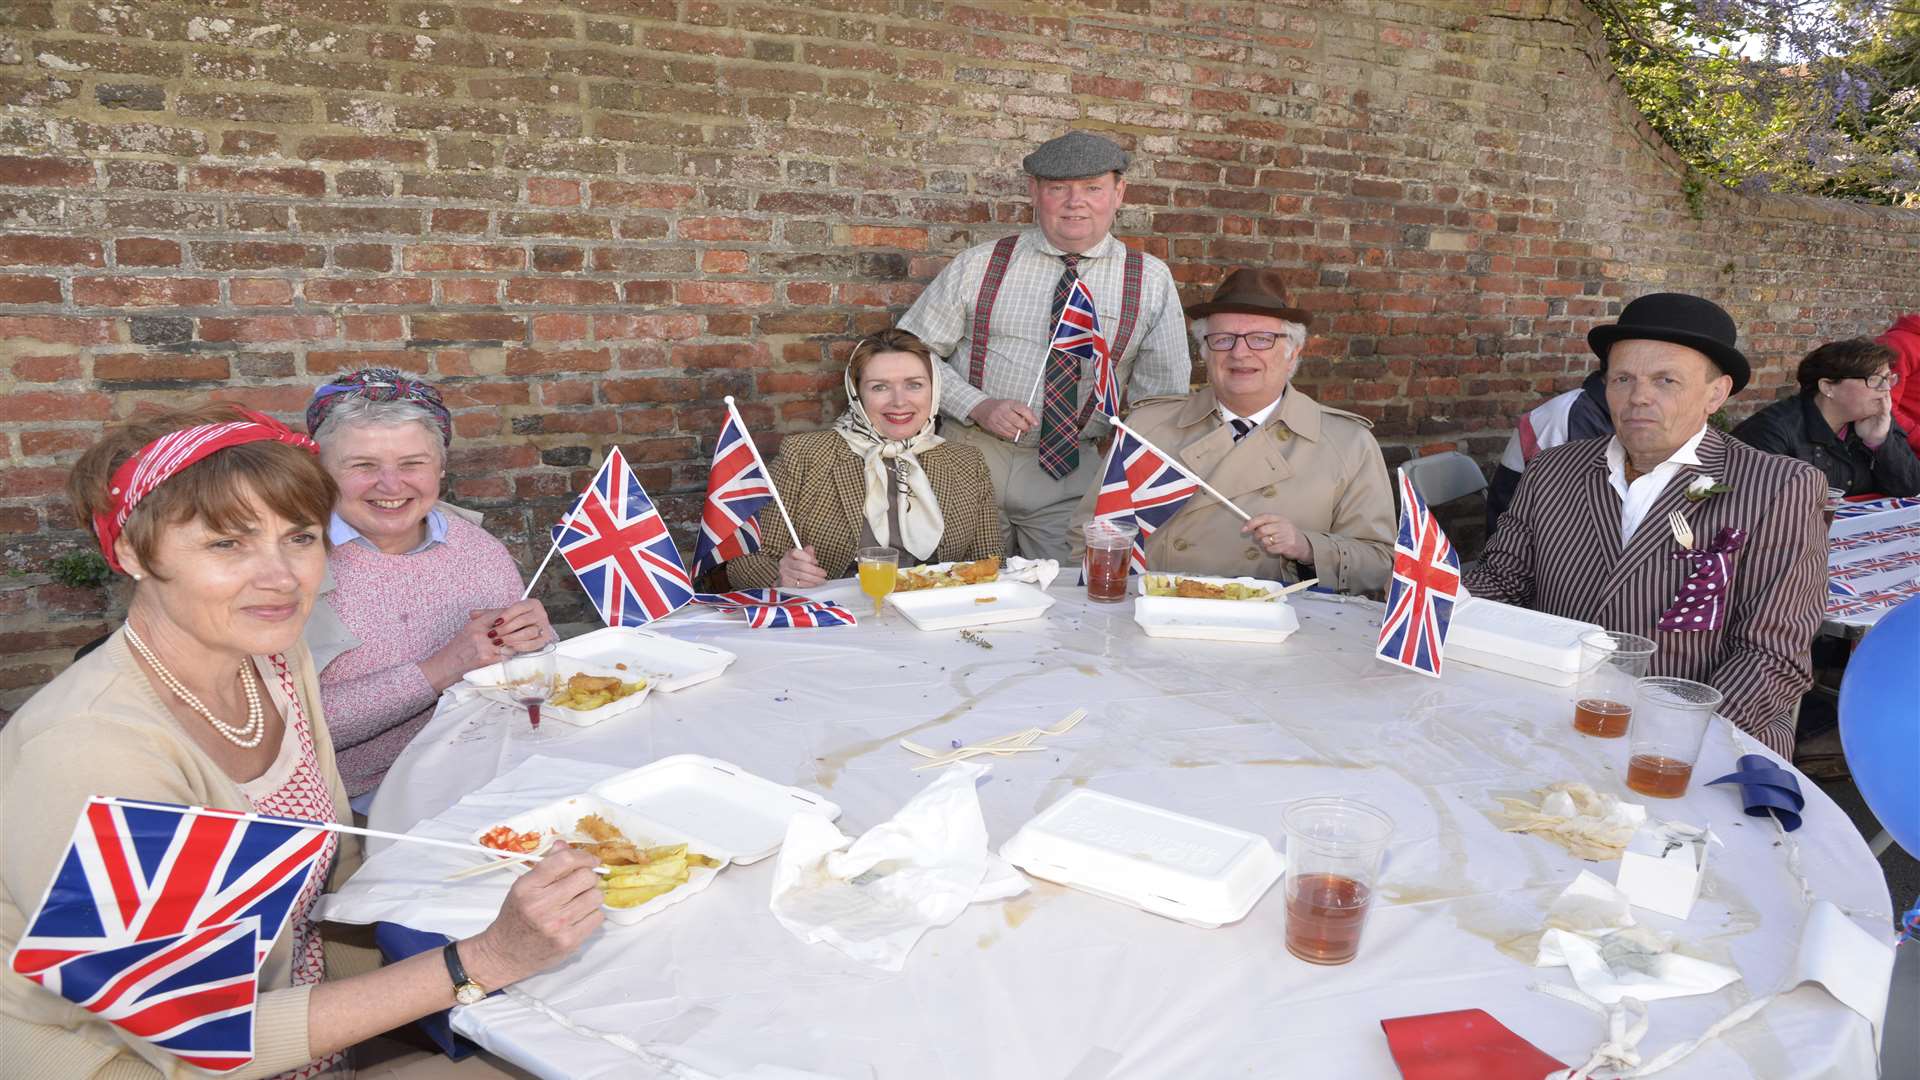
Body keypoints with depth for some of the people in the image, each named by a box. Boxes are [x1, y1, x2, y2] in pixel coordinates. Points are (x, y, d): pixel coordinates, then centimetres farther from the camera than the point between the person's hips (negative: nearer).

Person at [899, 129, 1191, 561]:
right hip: (971, 459, 0)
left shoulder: (1151, 280, 1)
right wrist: (978, 406, -13)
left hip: (1075, 475, 1)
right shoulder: (978, 266, 0)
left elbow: (1163, 393, 5)